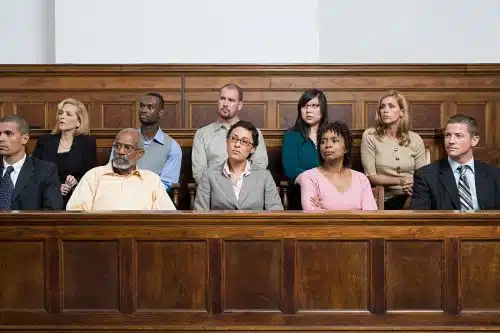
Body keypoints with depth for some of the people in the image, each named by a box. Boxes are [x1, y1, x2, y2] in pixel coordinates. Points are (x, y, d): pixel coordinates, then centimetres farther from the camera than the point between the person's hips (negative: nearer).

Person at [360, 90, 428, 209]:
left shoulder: (415, 139, 6)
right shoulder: (370, 136, -1)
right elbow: (370, 176, -3)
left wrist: (414, 186, -14)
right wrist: (399, 181, -15)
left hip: (412, 196, 3)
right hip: (386, 199, -3)